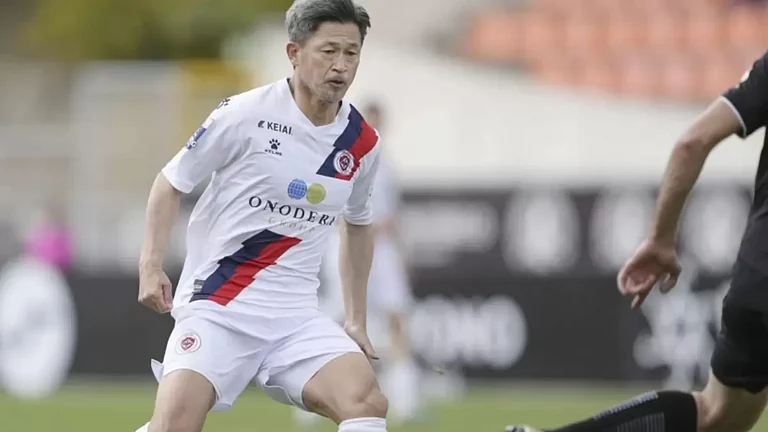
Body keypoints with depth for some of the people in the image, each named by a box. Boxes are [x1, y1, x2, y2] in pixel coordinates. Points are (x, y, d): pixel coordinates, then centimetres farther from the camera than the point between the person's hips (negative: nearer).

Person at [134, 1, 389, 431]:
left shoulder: (363, 143, 6)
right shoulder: (244, 116, -8)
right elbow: (171, 182, 4)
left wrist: (357, 320, 23)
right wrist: (151, 265, -7)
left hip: (297, 316, 4)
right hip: (216, 308, -4)